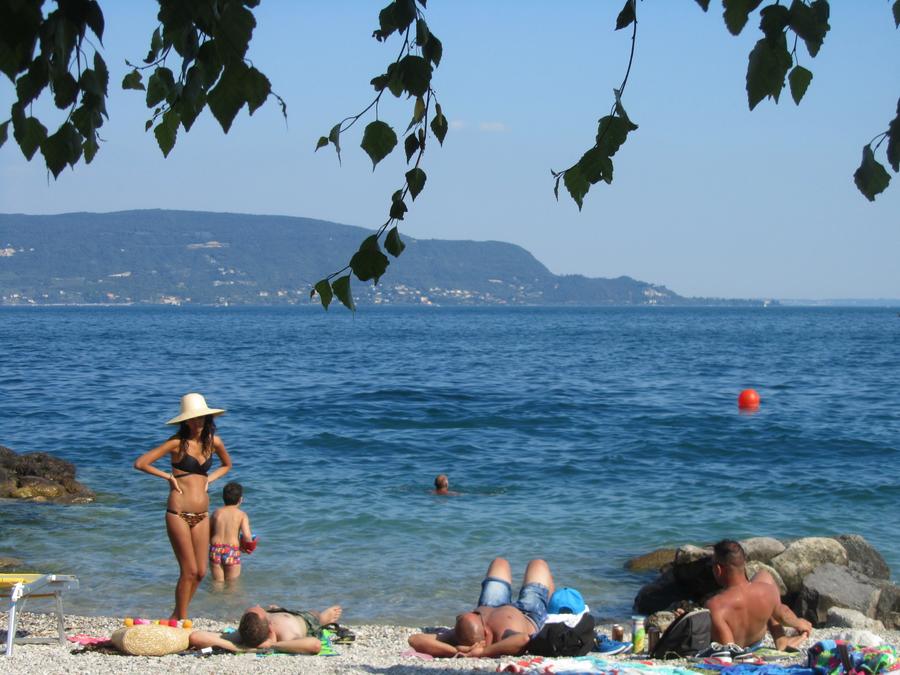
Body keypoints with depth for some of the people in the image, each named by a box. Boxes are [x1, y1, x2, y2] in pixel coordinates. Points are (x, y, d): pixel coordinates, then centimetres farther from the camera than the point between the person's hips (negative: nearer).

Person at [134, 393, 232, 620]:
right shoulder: (177, 442, -8)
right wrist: (169, 477, -5)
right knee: (189, 571, -5)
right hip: (179, 514, -5)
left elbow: (227, 465, 26)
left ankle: (177, 616, 23)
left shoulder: (213, 442, 6)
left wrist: (208, 480, 10)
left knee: (200, 572, 7)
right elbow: (140, 463, -10)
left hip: (201, 515, 5)